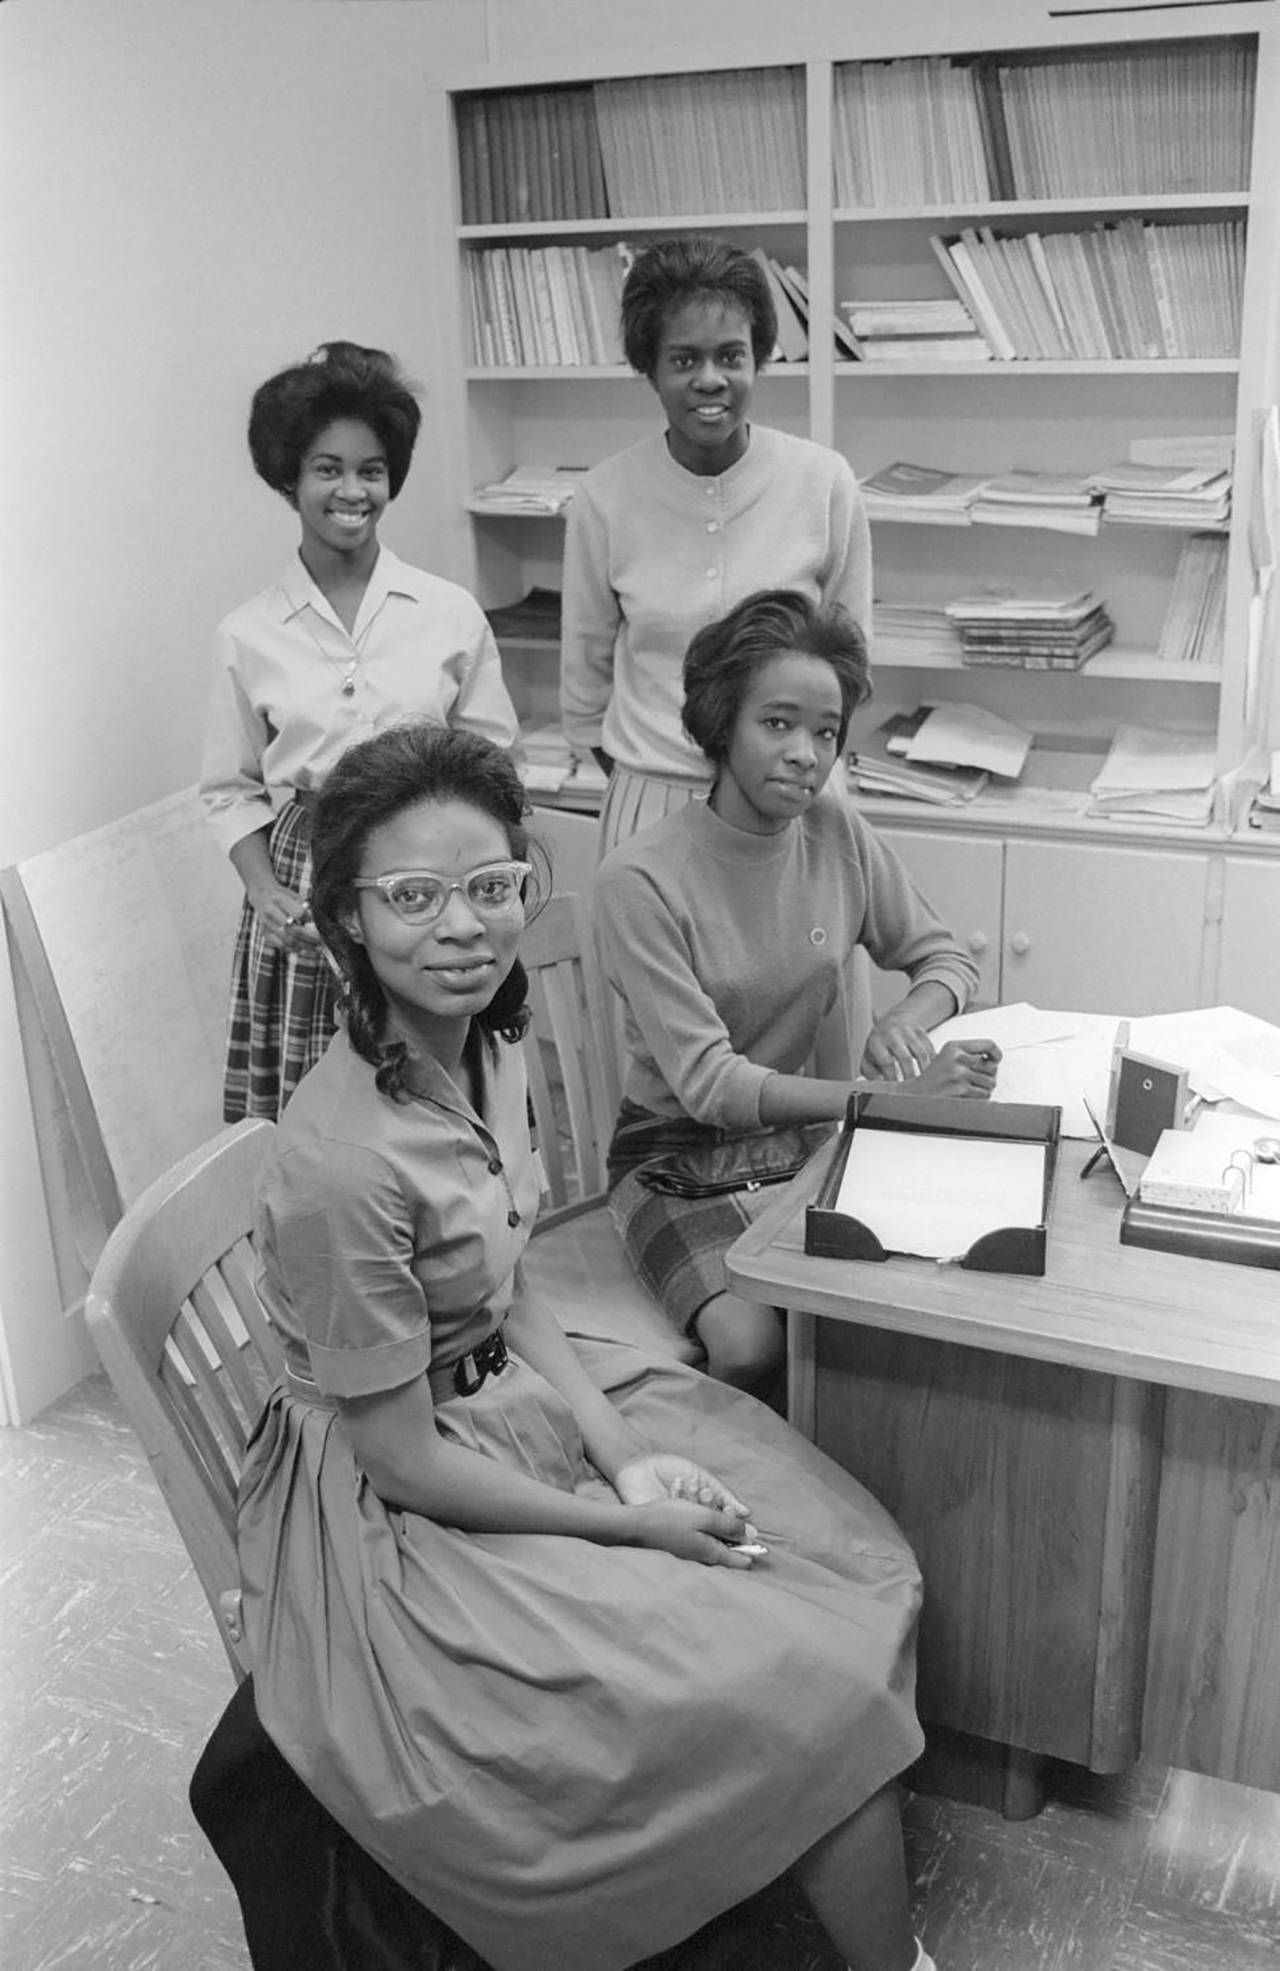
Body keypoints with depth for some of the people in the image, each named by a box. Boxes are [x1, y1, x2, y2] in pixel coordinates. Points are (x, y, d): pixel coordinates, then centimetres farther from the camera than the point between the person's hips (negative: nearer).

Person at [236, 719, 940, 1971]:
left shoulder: (489, 1049, -5)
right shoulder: (347, 1163, -31)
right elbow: (405, 1460, -22)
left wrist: (626, 1452, -6)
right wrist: (630, 1524, -14)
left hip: (518, 1398, 8)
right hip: (395, 1522, -8)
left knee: (848, 1566, 6)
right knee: (799, 1681, -8)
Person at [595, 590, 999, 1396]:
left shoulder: (839, 835, -2)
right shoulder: (642, 880, -19)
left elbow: (947, 959, 11)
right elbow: (708, 1083, -22)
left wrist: (906, 1020, -14)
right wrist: (897, 1095, -31)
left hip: (805, 1127, 5)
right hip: (678, 1149, -4)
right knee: (752, 1344, -30)